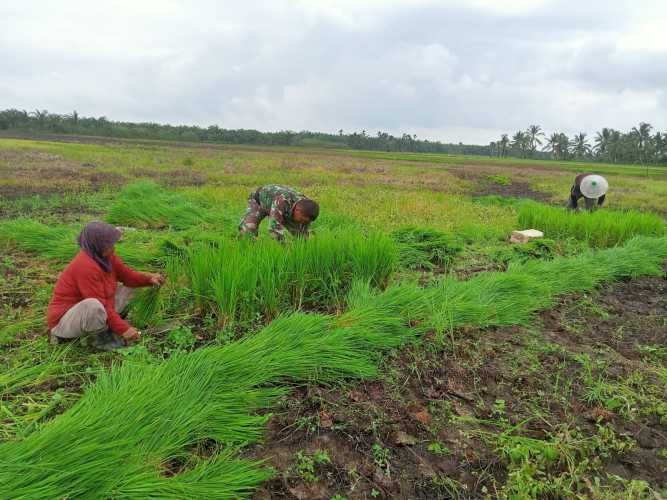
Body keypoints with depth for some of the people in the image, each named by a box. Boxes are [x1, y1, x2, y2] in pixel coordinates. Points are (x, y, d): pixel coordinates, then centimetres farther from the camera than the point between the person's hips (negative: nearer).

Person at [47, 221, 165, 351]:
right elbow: (101, 306, -30)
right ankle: (102, 338, -11)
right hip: (65, 319, -9)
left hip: (86, 315, 9)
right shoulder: (86, 266, -30)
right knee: (94, 306, -41)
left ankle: (105, 328, -3)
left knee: (127, 289, 8)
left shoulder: (105, 256, -5)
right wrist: (123, 329, -26)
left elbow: (127, 275, 4)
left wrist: (149, 278, -14)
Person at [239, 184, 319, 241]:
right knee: (248, 229, -28)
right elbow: (275, 227, -51)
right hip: (259, 199, -5)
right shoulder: (281, 201, -48)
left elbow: (303, 234, -17)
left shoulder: (305, 209, -28)